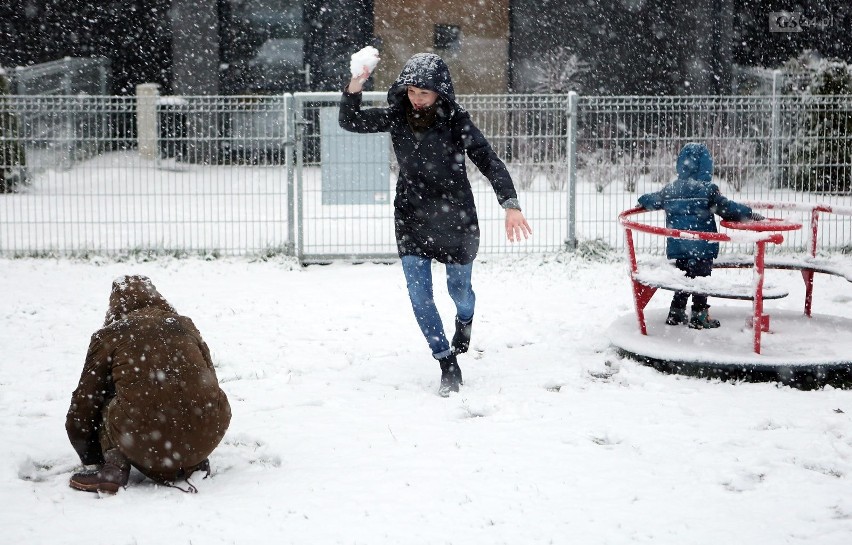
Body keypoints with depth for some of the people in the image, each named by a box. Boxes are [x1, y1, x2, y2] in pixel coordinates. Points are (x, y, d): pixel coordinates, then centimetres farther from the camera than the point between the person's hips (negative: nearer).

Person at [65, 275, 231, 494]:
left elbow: (84, 401, 17)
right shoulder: (186, 325, 21)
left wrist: (90, 457, 36)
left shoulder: (109, 335, 12)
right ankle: (194, 464, 15)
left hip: (149, 440, -3)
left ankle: (114, 467, 4)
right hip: (206, 438, 3)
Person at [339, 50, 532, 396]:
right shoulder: (396, 117, -4)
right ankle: (448, 366, 7)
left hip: (454, 216, -2)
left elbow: (489, 161, -21)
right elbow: (350, 121, -5)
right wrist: (355, 85, -24)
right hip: (411, 216, 2)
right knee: (419, 295, -4)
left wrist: (511, 205, -35)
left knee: (459, 288, 12)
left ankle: (465, 319, 49)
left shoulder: (456, 121, -15)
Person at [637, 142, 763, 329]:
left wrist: (643, 201, 38)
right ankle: (699, 315, 6)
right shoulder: (708, 189, -12)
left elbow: (653, 200, 16)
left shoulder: (670, 189, 2)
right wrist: (750, 214, -4)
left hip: (677, 246, 5)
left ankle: (676, 312, 21)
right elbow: (727, 208, -13)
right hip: (701, 246, -5)